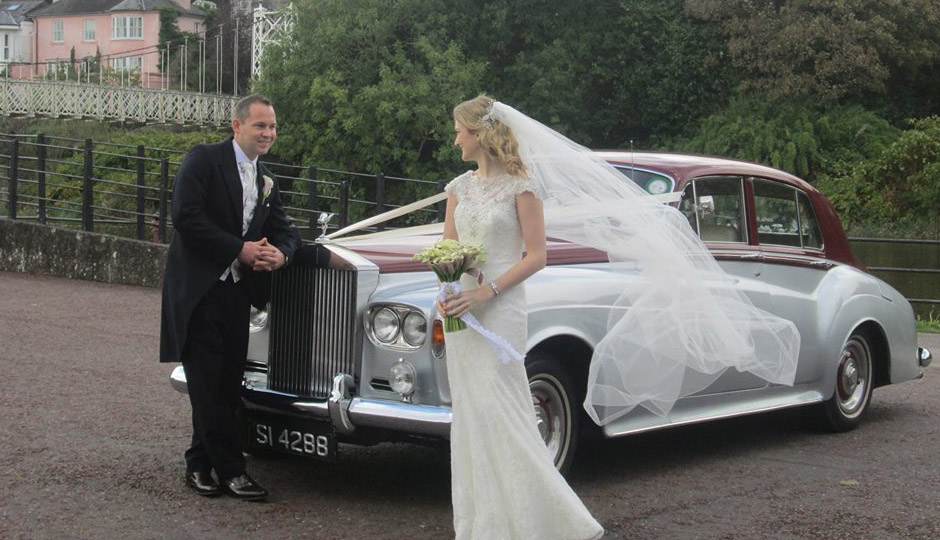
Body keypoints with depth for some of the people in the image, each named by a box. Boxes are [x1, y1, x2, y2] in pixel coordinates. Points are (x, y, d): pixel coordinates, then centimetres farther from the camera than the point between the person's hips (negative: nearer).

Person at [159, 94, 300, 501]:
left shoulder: (266, 181, 17)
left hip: (238, 292, 7)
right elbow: (185, 216, -16)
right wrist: (239, 249, -16)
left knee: (227, 383, 7)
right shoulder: (204, 160, -5)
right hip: (198, 289, -7)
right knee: (208, 383, -4)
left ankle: (201, 464, 18)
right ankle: (230, 470, 0)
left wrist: (280, 253, -10)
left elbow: (284, 230, 15)